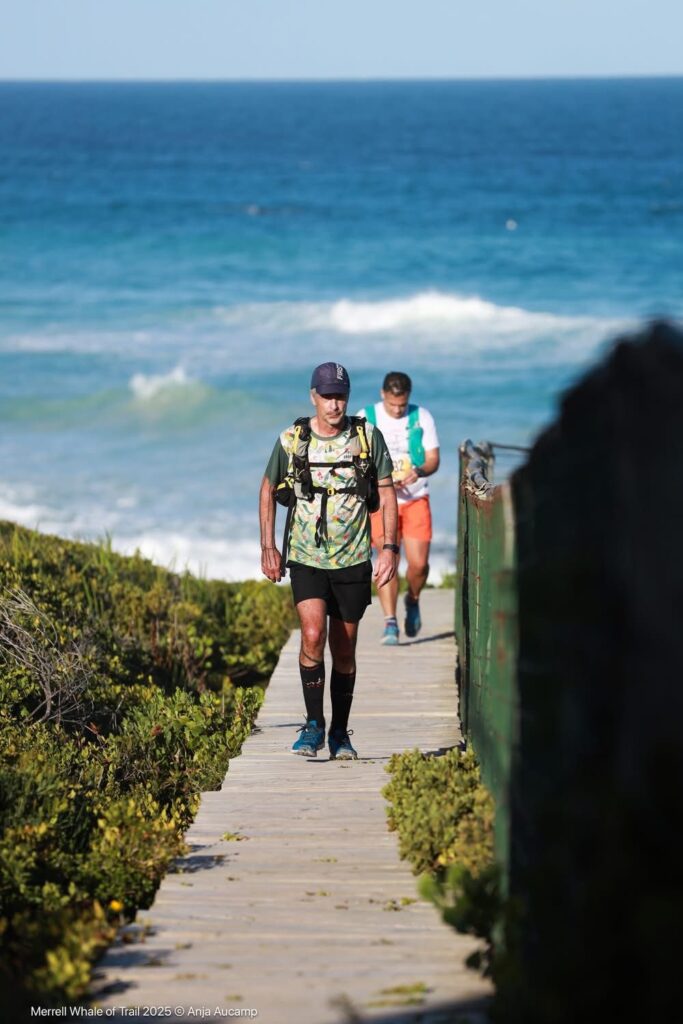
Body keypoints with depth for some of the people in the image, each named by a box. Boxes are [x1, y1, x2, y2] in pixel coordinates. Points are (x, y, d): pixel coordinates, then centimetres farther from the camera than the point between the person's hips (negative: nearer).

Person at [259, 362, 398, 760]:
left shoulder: (368, 437, -3)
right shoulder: (291, 440, -3)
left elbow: (387, 494, 3)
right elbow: (268, 490, 11)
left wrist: (390, 548, -6)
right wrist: (268, 547, 7)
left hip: (353, 559, 1)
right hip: (306, 558, -1)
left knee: (345, 649, 7)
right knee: (313, 635, -19)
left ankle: (340, 733, 21)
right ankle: (313, 725, -6)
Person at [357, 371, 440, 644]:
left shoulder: (422, 417, 2)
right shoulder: (365, 418, -1)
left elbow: (433, 458, 2)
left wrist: (419, 472, -20)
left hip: (416, 499, 1)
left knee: (419, 562, -6)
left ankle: (412, 601, 25)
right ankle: (390, 622, -10)